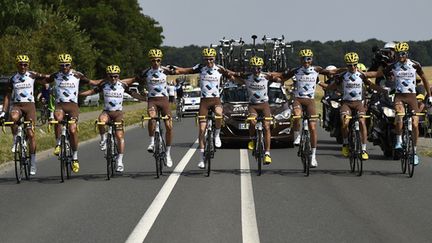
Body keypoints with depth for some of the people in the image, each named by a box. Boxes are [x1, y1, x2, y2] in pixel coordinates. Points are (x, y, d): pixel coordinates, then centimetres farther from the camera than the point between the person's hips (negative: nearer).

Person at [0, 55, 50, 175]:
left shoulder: (32, 75, 3)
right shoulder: (12, 79, 6)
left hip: (29, 105, 0)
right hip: (17, 105, 1)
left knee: (30, 133, -6)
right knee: (13, 117, -36)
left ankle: (33, 162, 2)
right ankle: (16, 140, -12)